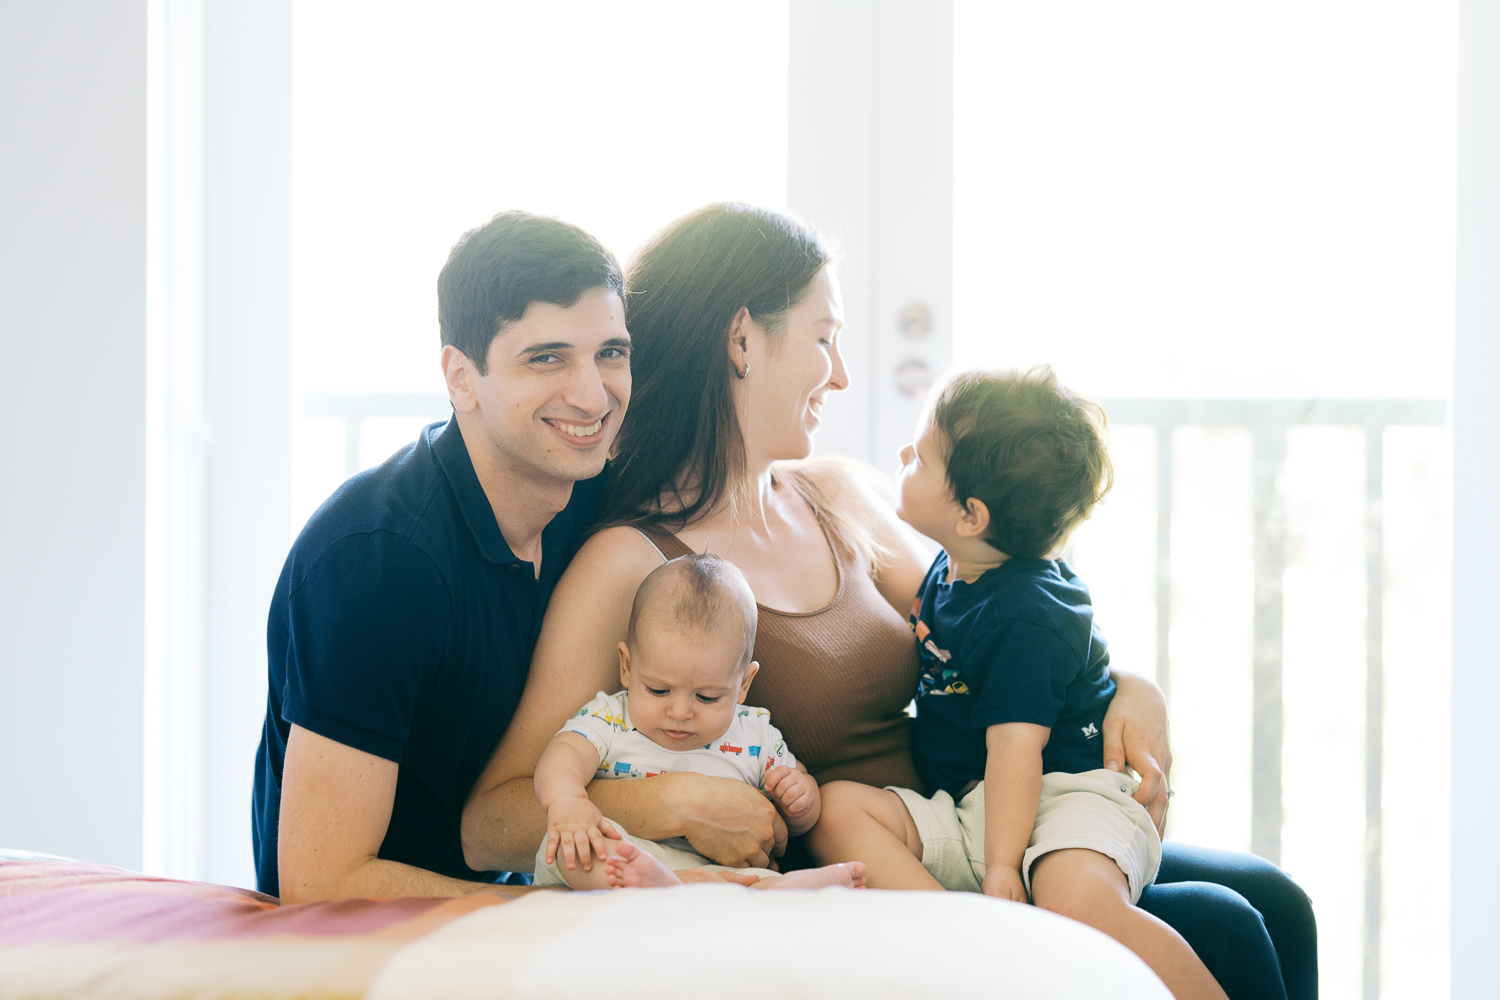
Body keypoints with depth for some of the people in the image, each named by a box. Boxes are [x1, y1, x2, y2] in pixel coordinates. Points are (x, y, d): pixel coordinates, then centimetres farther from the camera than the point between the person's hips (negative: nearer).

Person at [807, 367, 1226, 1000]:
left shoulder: (1027, 615, -15)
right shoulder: (949, 572, 13)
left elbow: (1015, 742, -21)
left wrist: (1002, 867, -26)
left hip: (1067, 794, -9)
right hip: (967, 813, 9)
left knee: (1080, 902, -40)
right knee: (837, 809, -15)